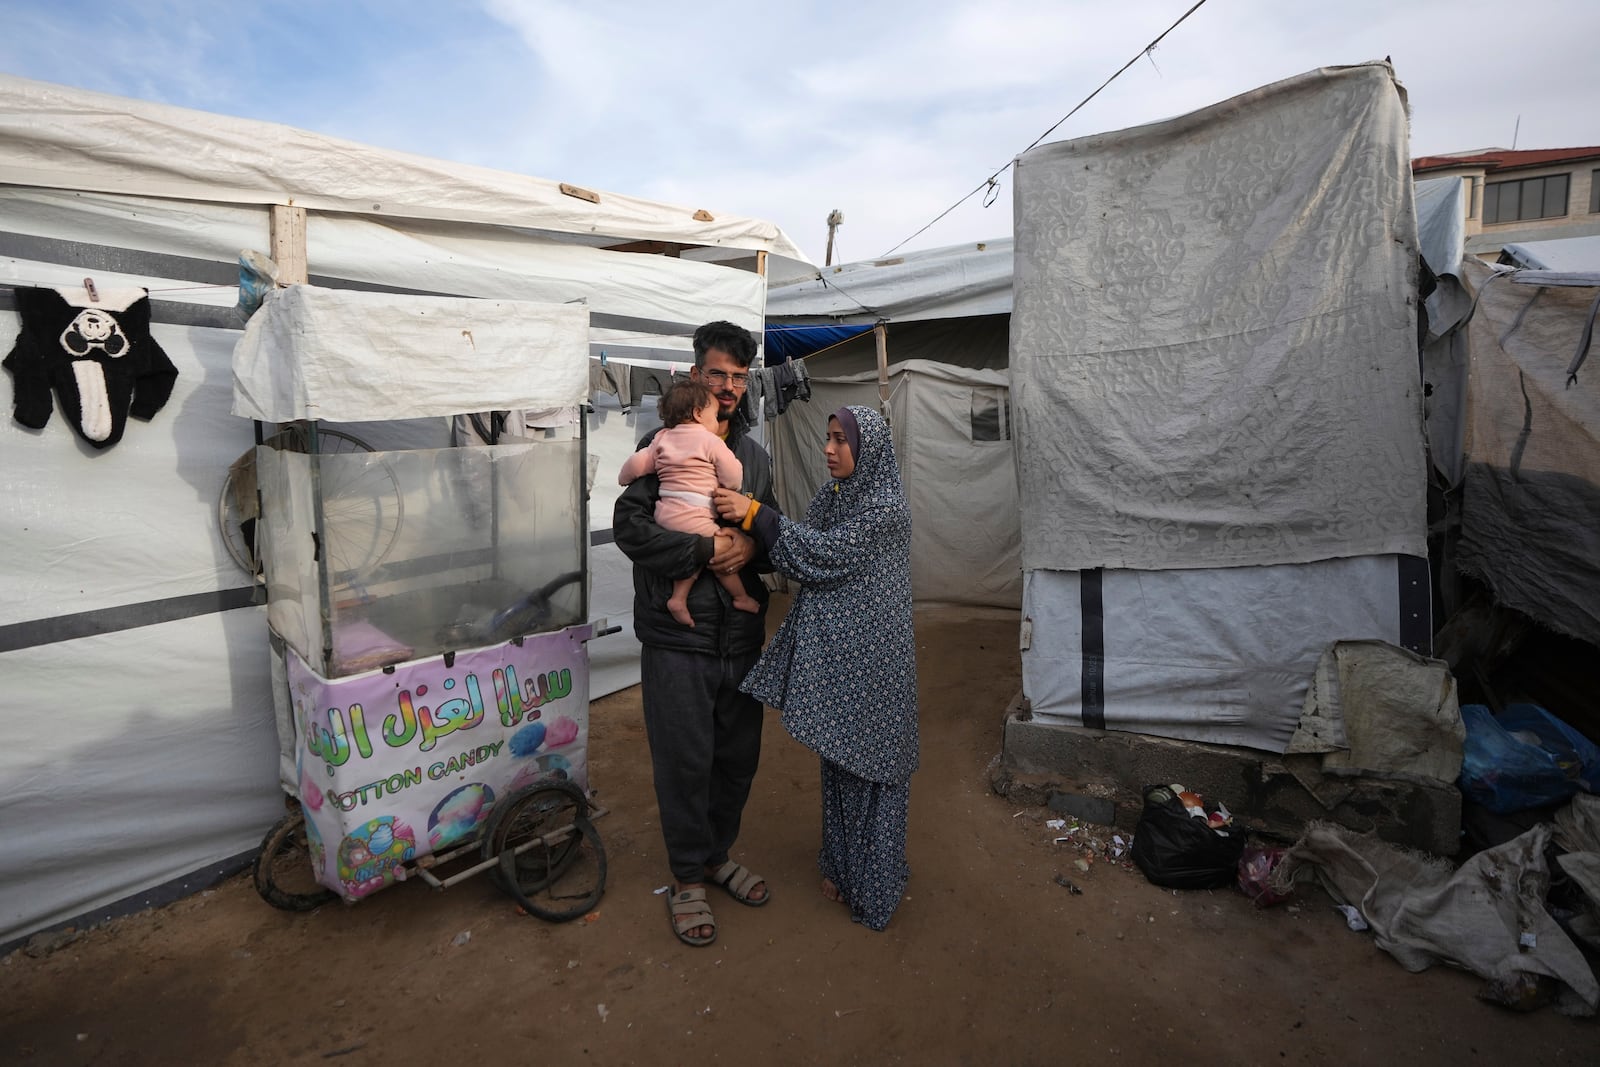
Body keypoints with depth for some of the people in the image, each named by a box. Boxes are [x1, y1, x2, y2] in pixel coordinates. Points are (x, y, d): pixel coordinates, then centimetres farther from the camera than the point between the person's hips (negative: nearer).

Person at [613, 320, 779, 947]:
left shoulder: (754, 455, 12)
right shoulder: (662, 444, -5)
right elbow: (629, 526, -14)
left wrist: (752, 544, -8)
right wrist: (707, 550, -21)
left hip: (741, 635, 5)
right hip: (678, 637, -5)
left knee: (739, 754, 15)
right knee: (685, 760, 5)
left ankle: (719, 855, 39)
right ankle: (687, 878, 27)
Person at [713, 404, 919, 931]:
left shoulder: (884, 507, -16)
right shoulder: (833, 496, 8)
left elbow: (824, 555, -22)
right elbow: (806, 551, 4)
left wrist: (754, 514, -21)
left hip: (869, 656, -7)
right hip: (833, 650, 8)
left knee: (867, 764, 5)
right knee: (837, 758, 18)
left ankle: (874, 886, 23)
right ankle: (843, 864, 37)